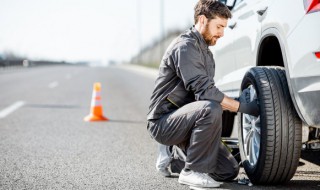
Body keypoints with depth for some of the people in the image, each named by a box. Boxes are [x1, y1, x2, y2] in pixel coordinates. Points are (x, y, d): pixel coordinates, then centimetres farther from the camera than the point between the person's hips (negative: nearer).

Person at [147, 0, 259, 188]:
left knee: (230, 171, 1)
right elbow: (204, 92, -25)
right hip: (163, 122, -9)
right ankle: (192, 171, -21)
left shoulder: (205, 51, 16)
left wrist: (237, 102, 5)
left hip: (183, 119, 9)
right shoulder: (185, 47, -17)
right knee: (210, 109, -37)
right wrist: (242, 107, -21)